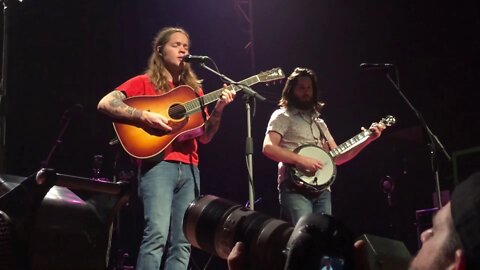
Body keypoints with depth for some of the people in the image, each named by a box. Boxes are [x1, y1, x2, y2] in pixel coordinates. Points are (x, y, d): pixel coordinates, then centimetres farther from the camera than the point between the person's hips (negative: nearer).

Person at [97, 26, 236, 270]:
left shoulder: (194, 89, 20)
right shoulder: (144, 82, 7)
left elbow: (205, 137, 16)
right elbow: (105, 104, -6)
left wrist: (218, 110, -1)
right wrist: (145, 116, -15)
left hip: (189, 169, 5)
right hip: (158, 165, -5)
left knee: (182, 242, 1)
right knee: (157, 235, -19)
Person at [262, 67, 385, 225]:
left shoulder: (318, 122, 24)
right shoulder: (283, 116, 4)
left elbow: (337, 157, 19)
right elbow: (268, 148, -12)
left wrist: (368, 139, 10)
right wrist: (302, 160, -21)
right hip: (295, 188, -7)